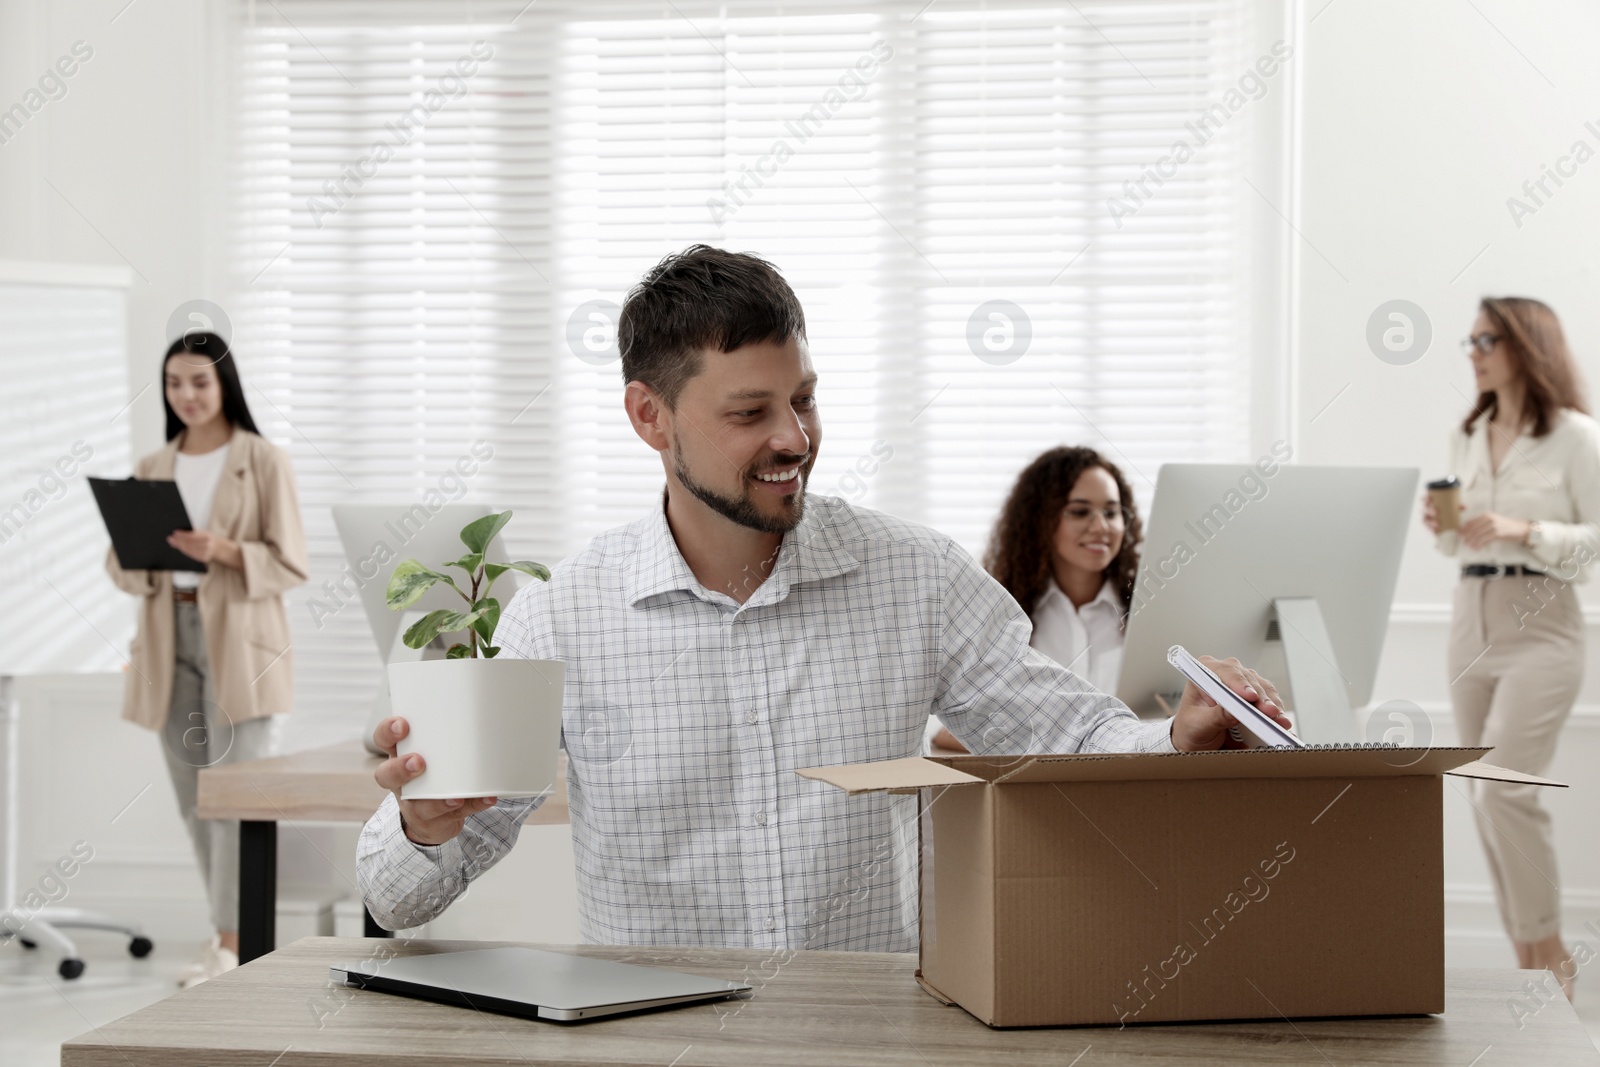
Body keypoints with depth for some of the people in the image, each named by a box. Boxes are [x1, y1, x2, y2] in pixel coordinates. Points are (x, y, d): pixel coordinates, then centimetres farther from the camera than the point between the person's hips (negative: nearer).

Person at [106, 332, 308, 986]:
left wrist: (225, 551, -21)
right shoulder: (151, 470, 12)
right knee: (193, 801, 8)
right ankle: (230, 930, 17)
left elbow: (291, 564, -6)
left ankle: (233, 944, -6)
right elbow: (120, 565, 10)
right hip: (169, 643, 5)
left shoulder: (263, 463, -2)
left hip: (239, 642, -5)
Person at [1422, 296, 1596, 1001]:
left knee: (1503, 786, -16)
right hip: (1471, 619, 7)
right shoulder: (1466, 438, 13)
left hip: (1540, 625, -7)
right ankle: (1526, 957, 15)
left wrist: (1524, 531, -20)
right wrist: (1440, 524, -1)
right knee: (1487, 798, 7)